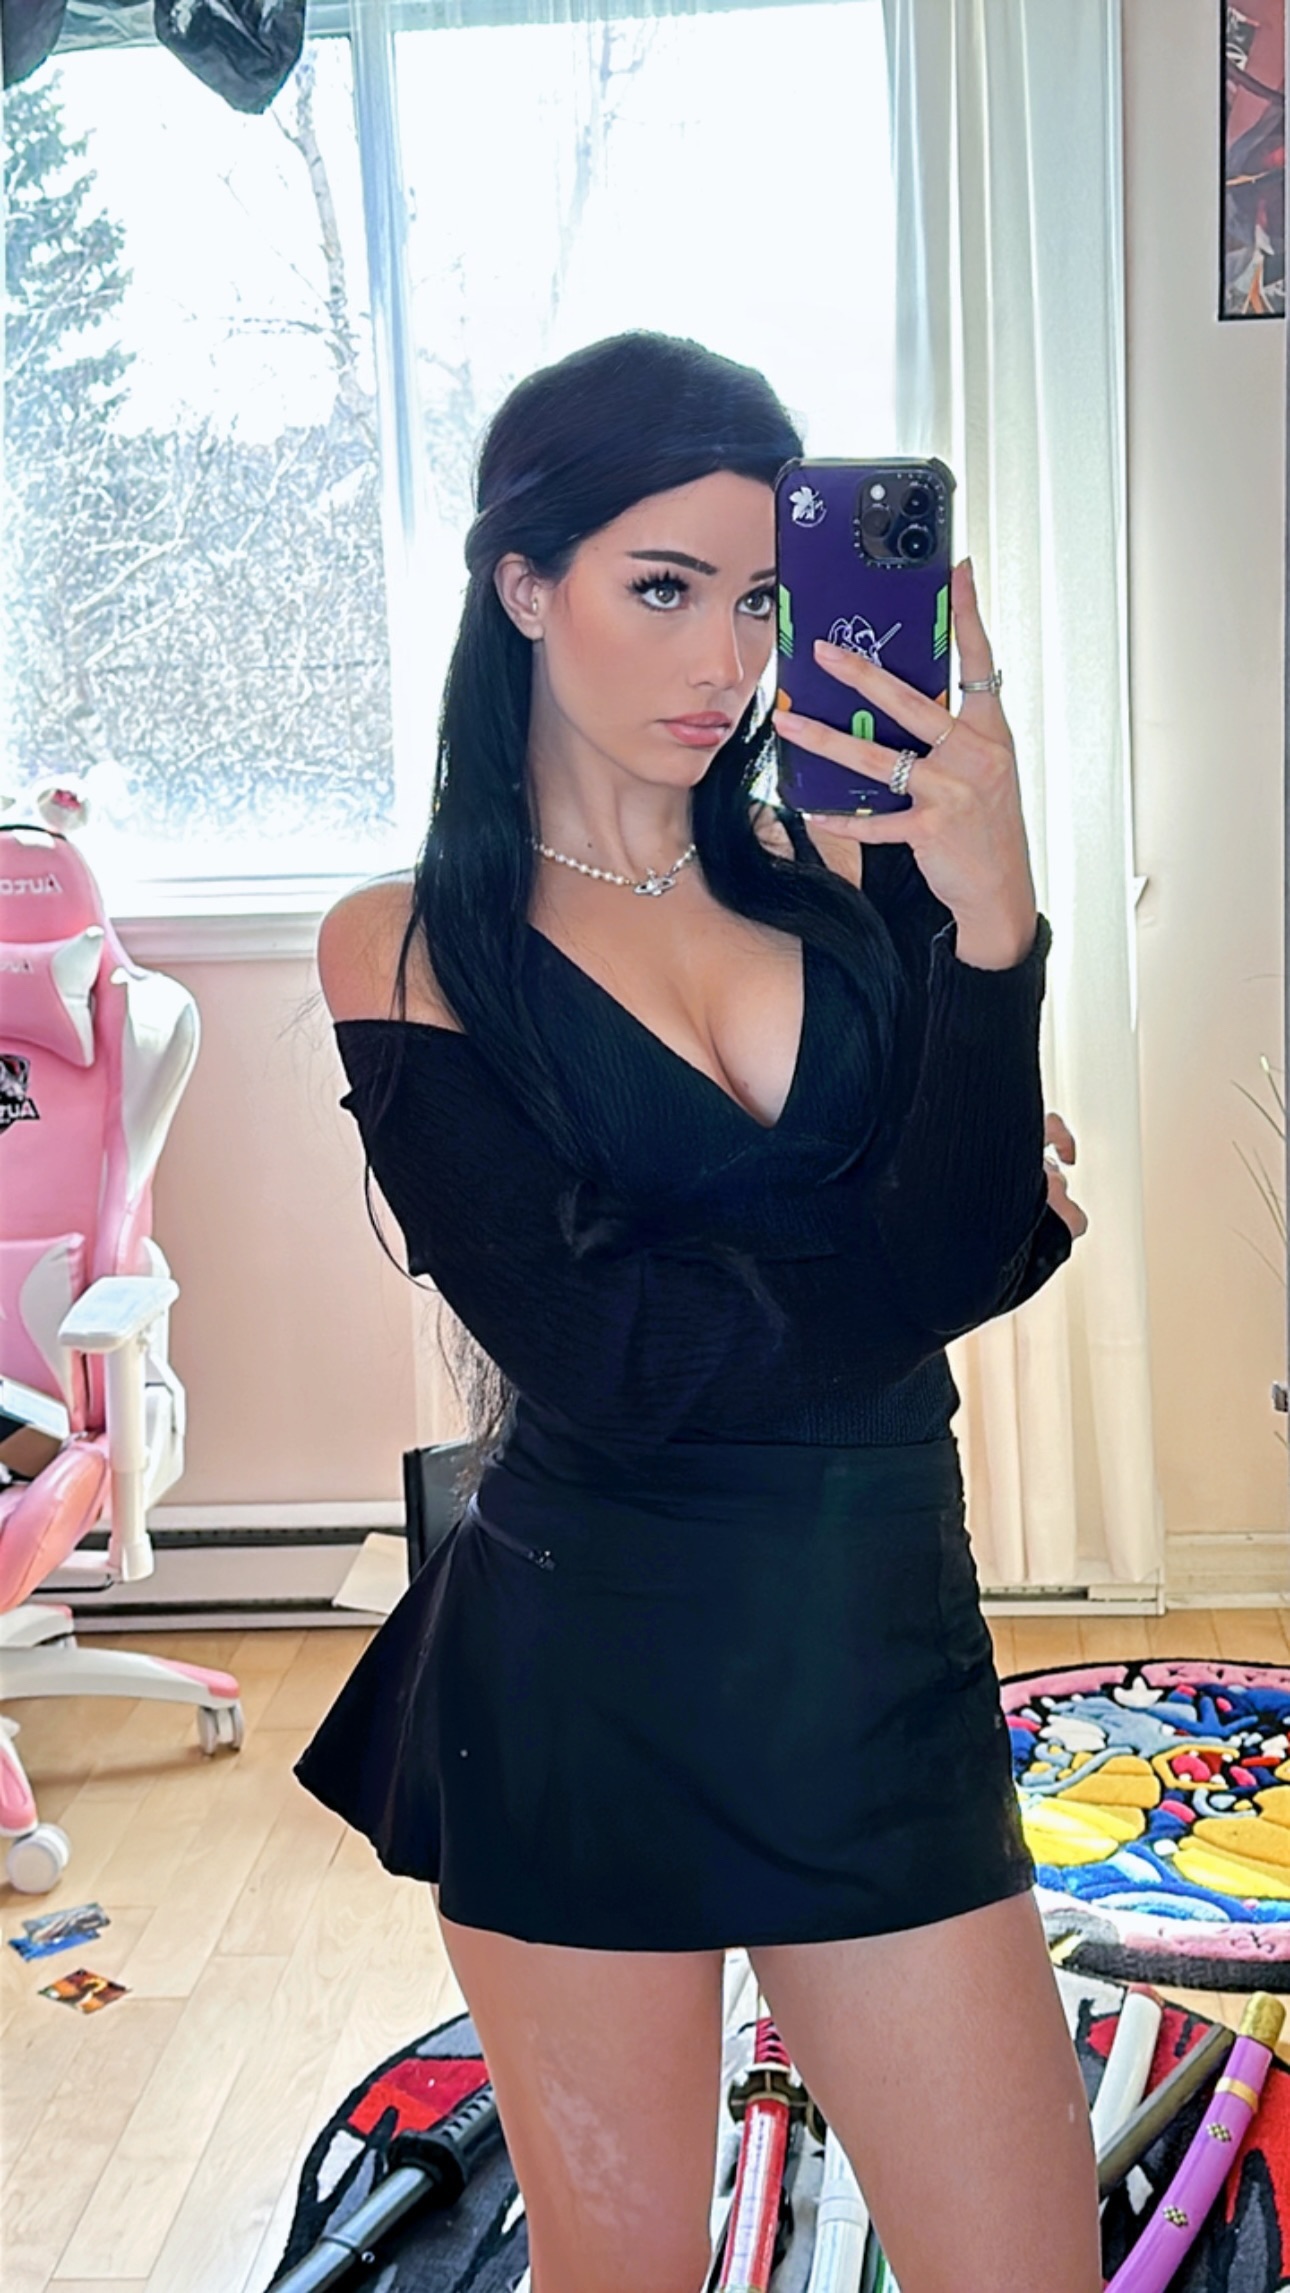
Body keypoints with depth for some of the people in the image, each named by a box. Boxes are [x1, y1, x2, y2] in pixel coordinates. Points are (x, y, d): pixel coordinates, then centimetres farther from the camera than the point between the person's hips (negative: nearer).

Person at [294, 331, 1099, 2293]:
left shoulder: (849, 867, 3)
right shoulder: (409, 947, -5)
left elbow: (994, 1249, -10)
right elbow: (608, 1353, -15)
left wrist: (991, 924, -23)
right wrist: (904, 1230, -5)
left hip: (883, 1663, 3)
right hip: (581, 1681, -2)